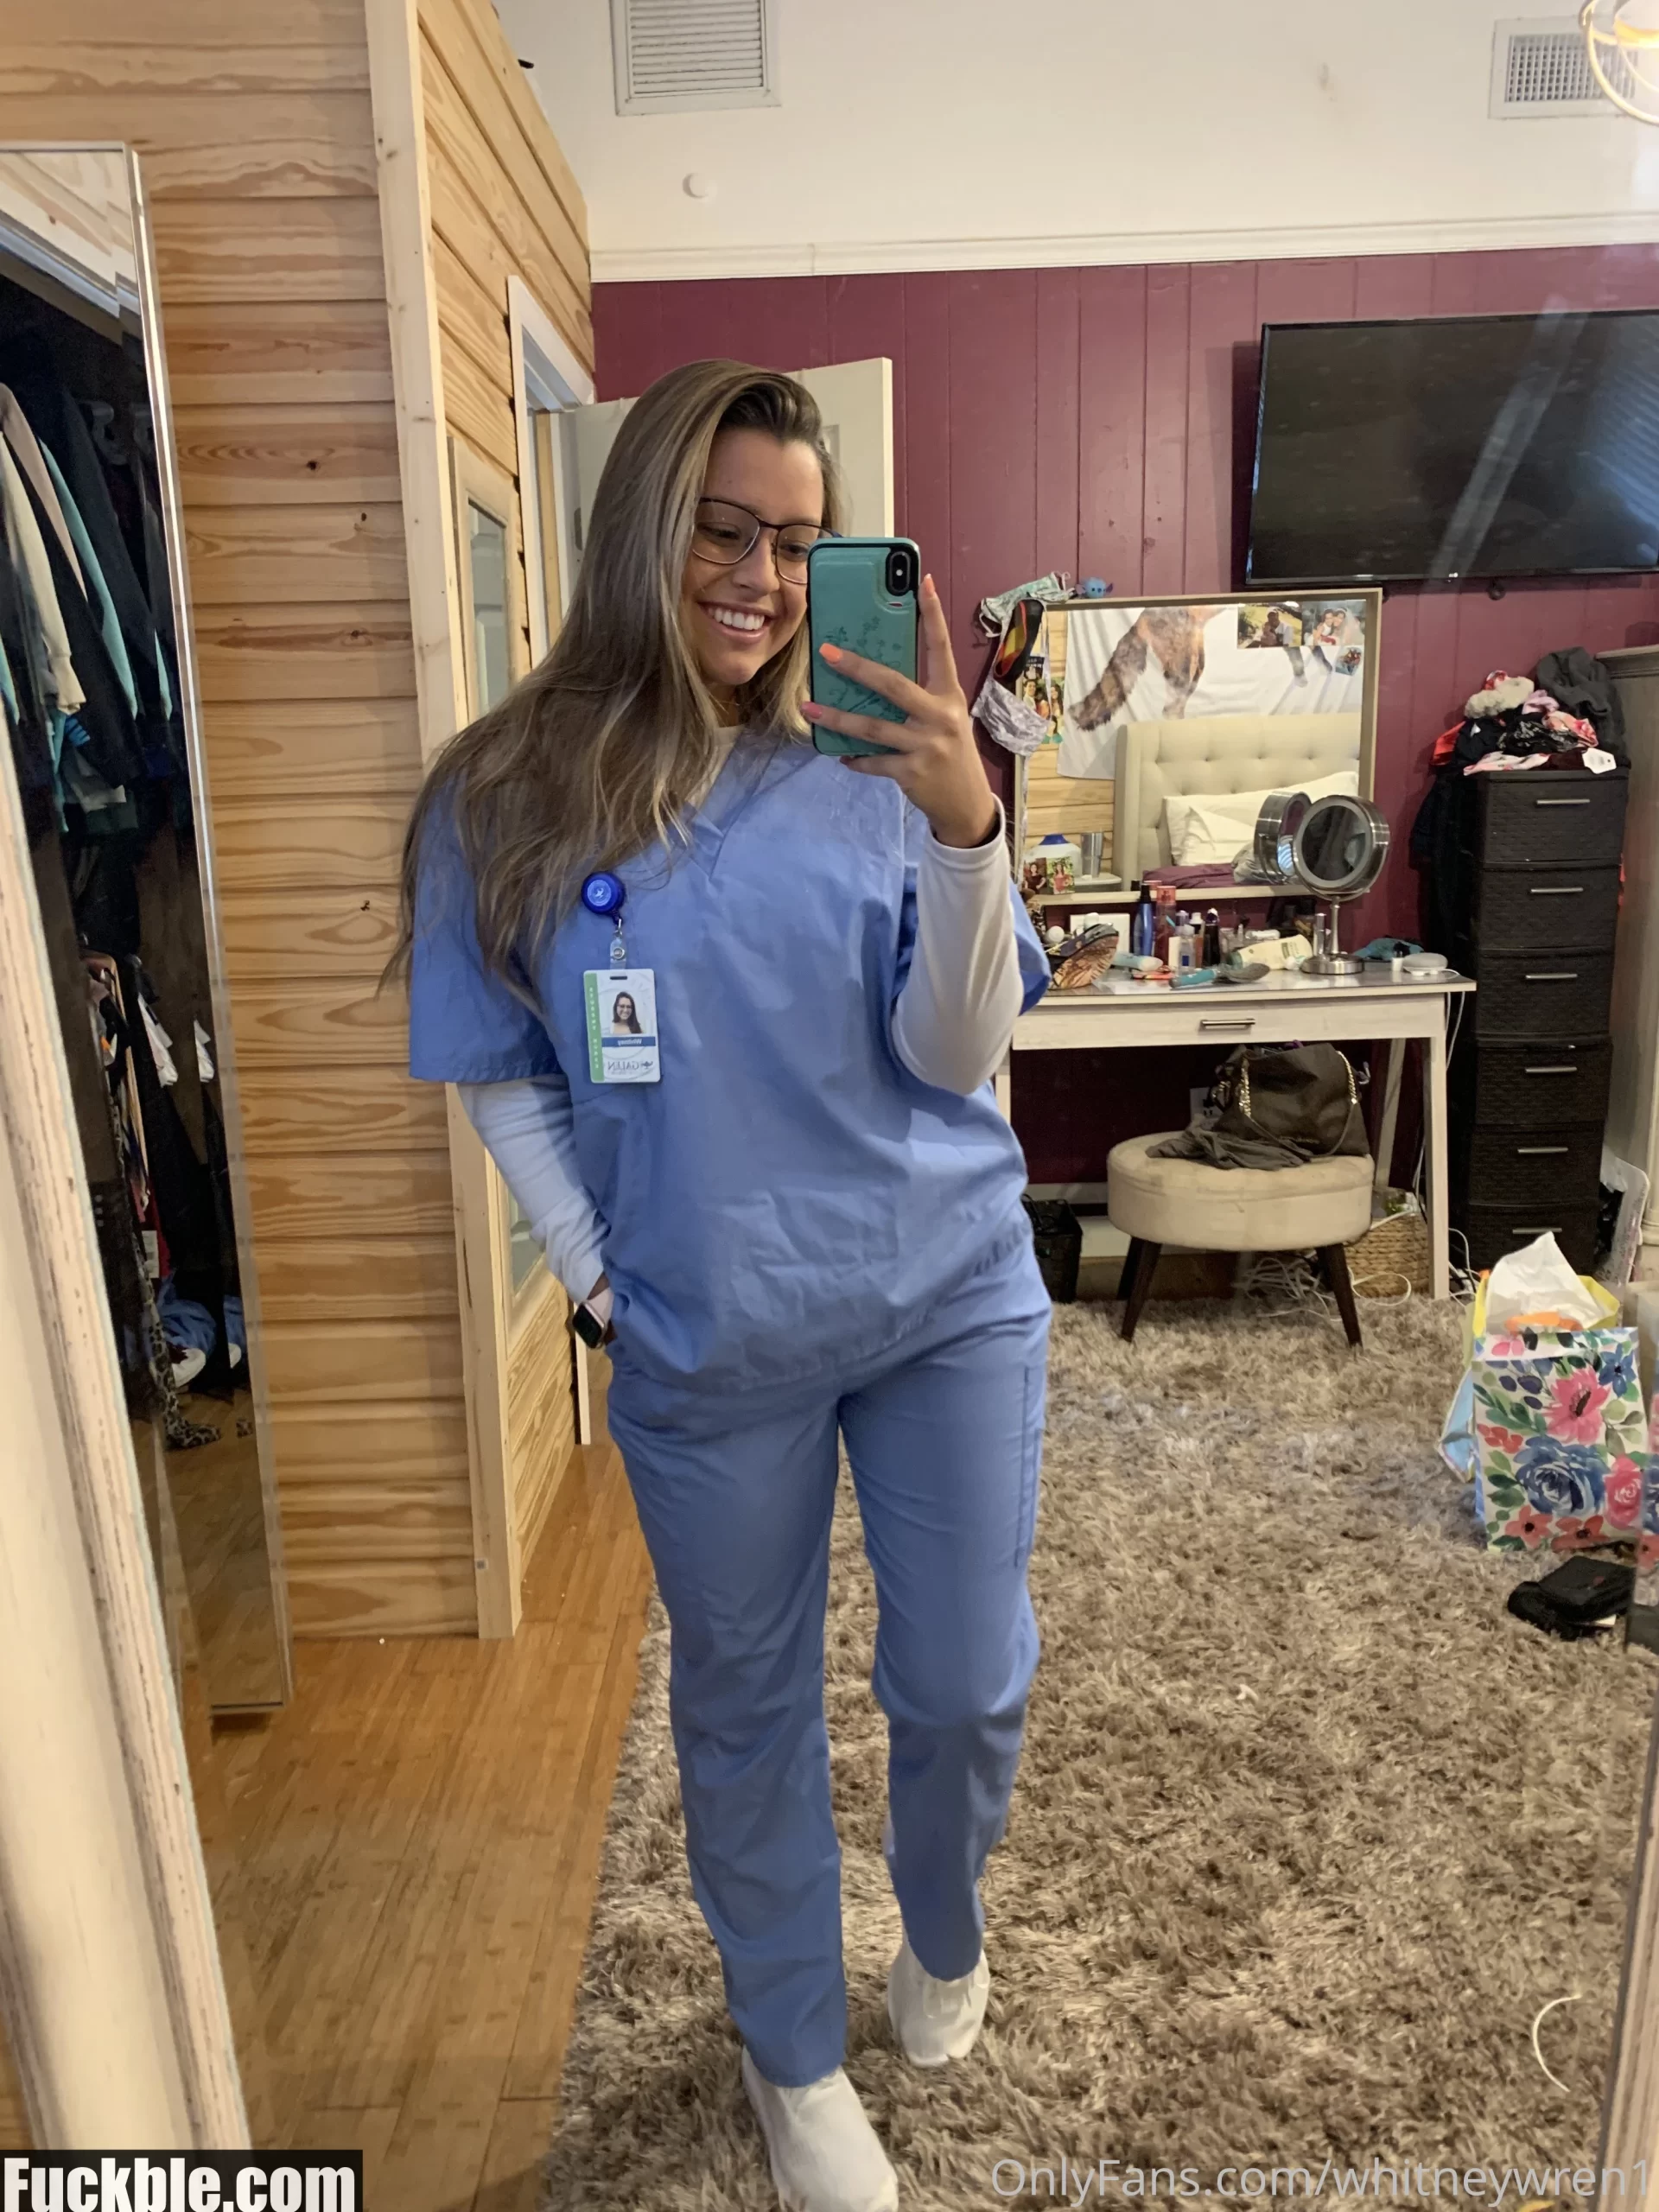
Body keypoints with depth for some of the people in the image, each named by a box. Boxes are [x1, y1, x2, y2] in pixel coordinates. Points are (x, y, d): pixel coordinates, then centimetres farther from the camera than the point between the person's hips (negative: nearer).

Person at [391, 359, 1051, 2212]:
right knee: (745, 1703, 17)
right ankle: (793, 2055, 45)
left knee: (966, 1683, 14)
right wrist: (600, 1281, -5)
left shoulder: (869, 768, -5)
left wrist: (970, 833, -26)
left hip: (951, 1295, 1)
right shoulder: (510, 798, -6)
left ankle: (945, 1935, 49)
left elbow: (954, 1056, -11)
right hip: (711, 1348, 0)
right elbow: (505, 1082, 1)